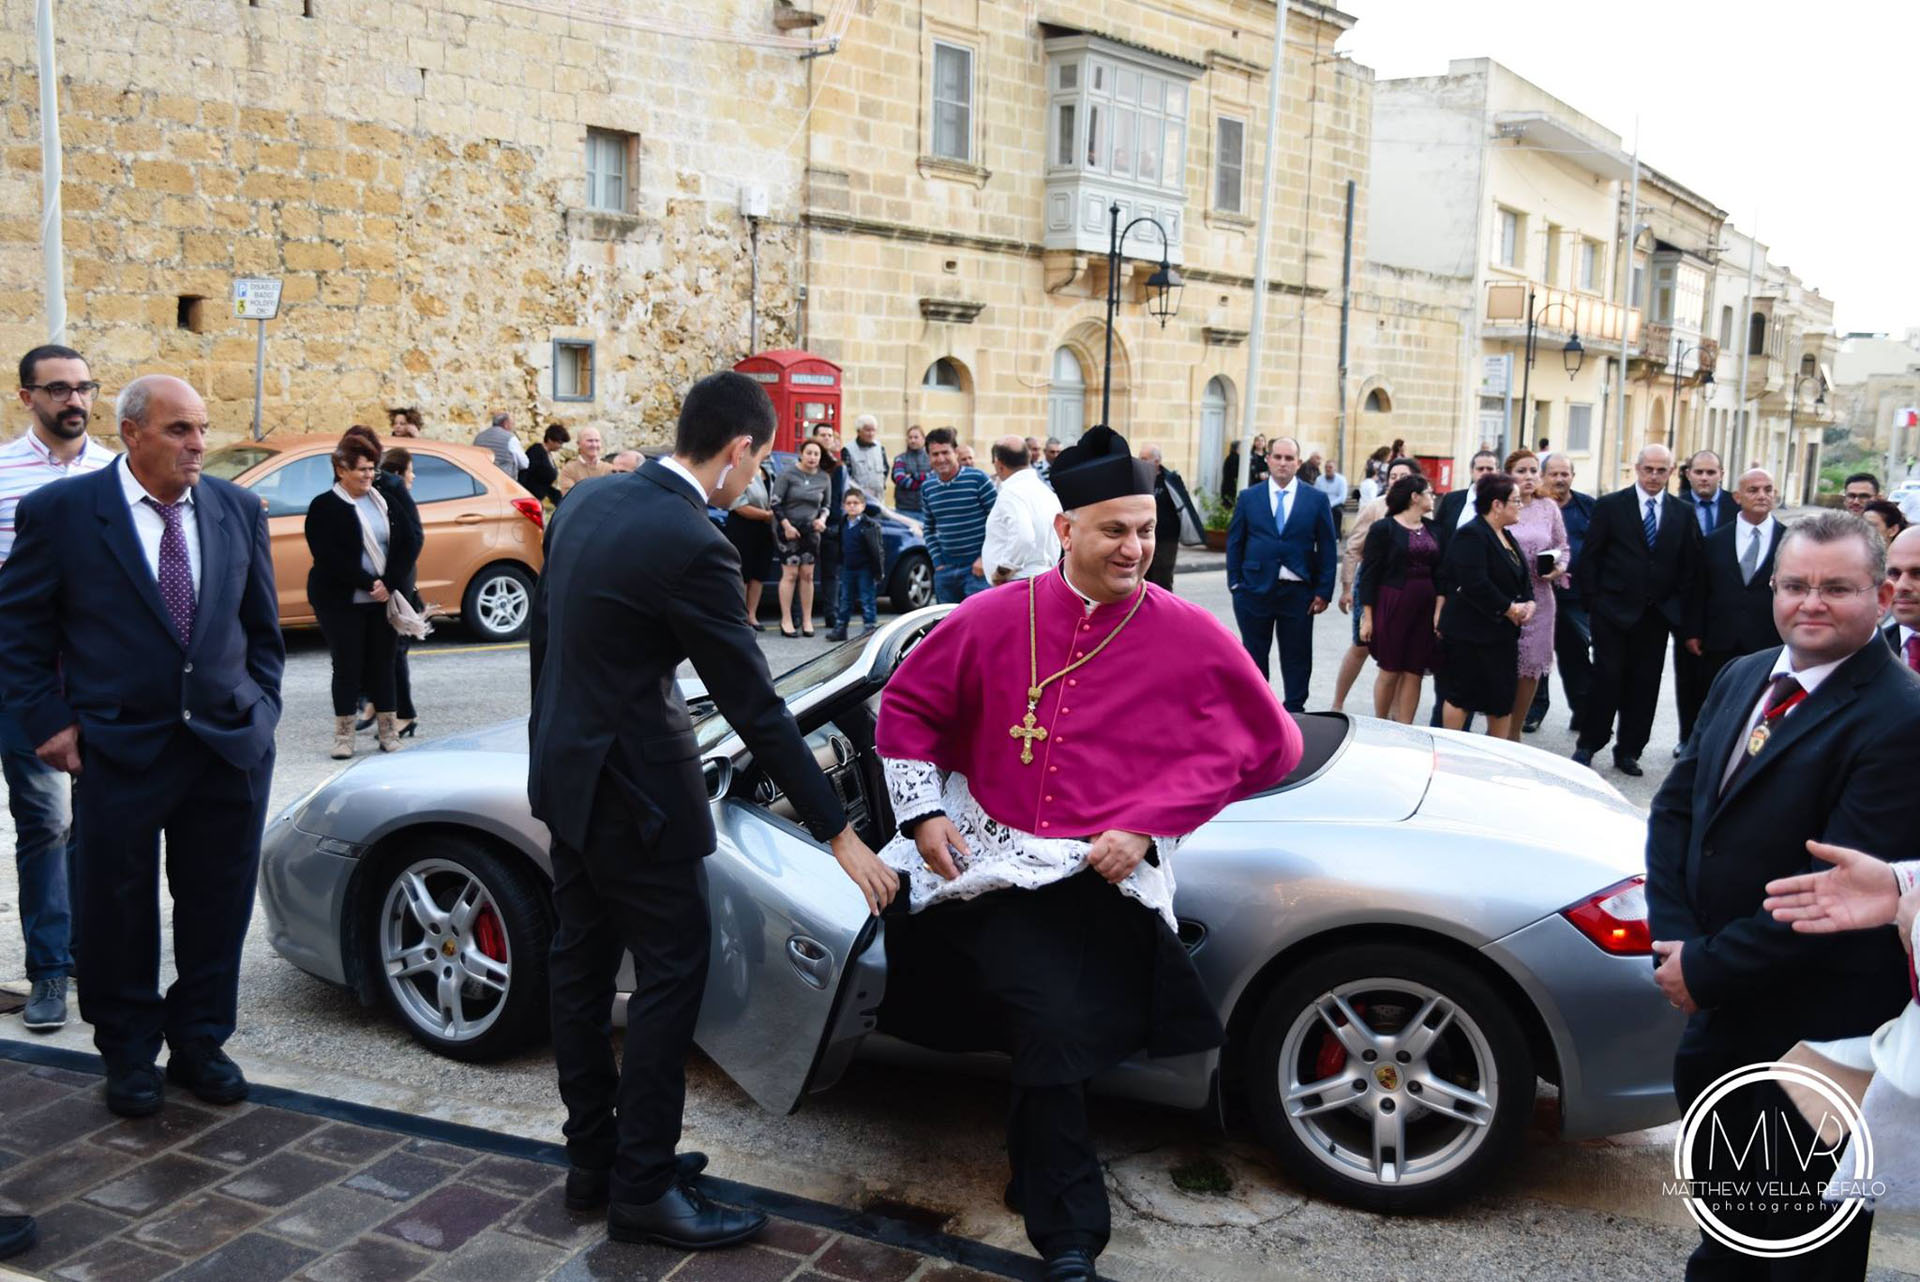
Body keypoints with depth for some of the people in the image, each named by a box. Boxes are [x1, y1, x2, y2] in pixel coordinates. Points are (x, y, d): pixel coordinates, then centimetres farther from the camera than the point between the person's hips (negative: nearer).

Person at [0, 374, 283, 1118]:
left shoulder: (238, 510, 6)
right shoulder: (60, 511, -4)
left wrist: (261, 707, 6)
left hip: (230, 747, 3)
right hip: (119, 749, -3)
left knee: (217, 910, 11)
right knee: (118, 912, 10)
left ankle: (200, 1043, 28)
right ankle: (129, 1055, 28)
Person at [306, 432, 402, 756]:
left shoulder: (381, 501, 10)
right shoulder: (325, 507, -6)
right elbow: (330, 559, -15)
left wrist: (388, 583, -8)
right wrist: (370, 583, -19)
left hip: (382, 599, 4)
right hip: (341, 602, -4)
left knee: (382, 663, 8)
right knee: (347, 666, 1)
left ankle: (387, 728, 16)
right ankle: (343, 734, 10)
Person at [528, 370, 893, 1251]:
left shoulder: (586, 503, 3)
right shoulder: (692, 547, -22)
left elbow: (542, 634, 12)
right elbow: (754, 707, -21)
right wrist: (839, 836, -15)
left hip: (565, 771, 9)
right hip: (632, 789, -9)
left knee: (582, 962, 16)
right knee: (672, 971, 3)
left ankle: (592, 1159, 30)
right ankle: (642, 1187, 13)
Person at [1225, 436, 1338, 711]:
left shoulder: (1316, 500, 2)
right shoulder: (1249, 497, 4)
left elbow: (1327, 549, 2)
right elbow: (1234, 542, 6)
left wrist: (1323, 591, -4)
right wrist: (1235, 583, -1)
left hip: (1298, 592, 0)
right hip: (1255, 588, 1)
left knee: (1297, 656, 6)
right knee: (1253, 654, 9)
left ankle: (1294, 713, 17)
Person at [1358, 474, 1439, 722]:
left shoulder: (1432, 529, 11)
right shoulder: (1383, 529, -4)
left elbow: (1438, 570, 13)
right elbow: (1369, 574, -6)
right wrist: (1367, 616, -10)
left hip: (1424, 608, 5)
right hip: (1392, 606, -4)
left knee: (1414, 673, 3)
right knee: (1390, 671, 2)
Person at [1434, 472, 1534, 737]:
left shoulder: (1505, 537, 14)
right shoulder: (1471, 536, -16)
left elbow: (1522, 576, 20)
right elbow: (1475, 584, -25)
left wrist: (1528, 602, 0)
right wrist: (1509, 608, -18)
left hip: (1501, 633, 9)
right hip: (1470, 633, -9)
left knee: (1503, 697, 12)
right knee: (1460, 695, 1)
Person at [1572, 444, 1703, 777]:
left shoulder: (1683, 514, 7)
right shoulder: (1611, 506, 0)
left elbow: (1690, 572, 5)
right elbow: (1589, 558, 1)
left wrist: (1690, 625, 1)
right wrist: (1592, 603, -6)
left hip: (1656, 615, 3)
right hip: (1614, 611, -3)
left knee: (1645, 686, 6)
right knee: (1607, 679, -2)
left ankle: (1628, 751, 17)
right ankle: (1588, 745, 12)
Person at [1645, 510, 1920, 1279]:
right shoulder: (1741, 679, 3)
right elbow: (1675, 805, 3)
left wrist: (1709, 967, -20)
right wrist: (1677, 939, -10)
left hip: (1816, 1022, -6)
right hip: (1720, 1002, 7)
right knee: (1724, 1182, 28)